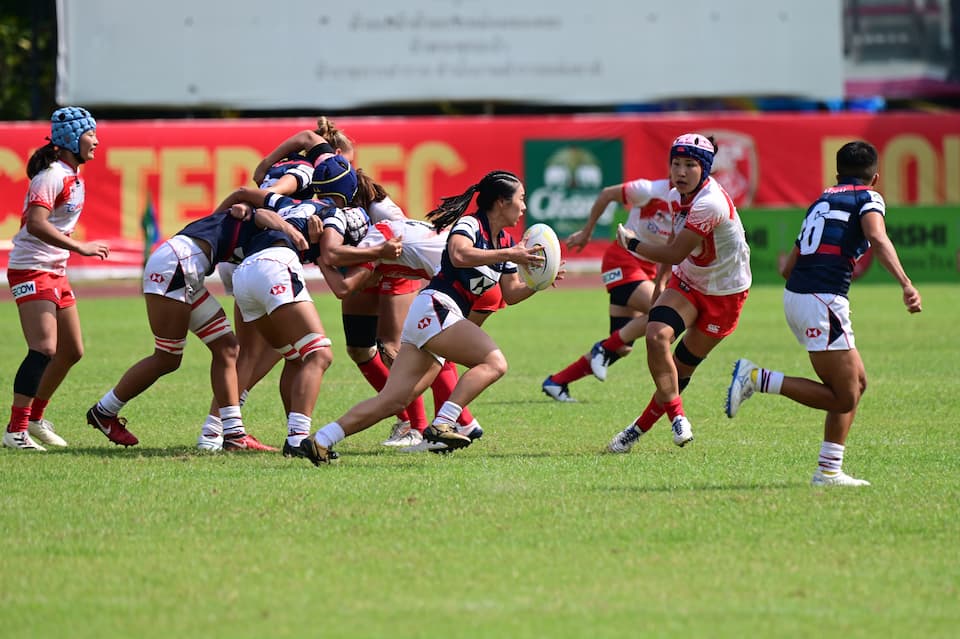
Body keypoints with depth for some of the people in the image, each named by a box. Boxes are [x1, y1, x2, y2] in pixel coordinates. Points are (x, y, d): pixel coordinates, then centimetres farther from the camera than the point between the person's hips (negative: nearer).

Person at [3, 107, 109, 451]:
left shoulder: (74, 174, 12)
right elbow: (36, 224, -29)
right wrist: (80, 247, -30)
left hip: (55, 272, 10)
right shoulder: (51, 175, -17)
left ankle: (35, 418, 27)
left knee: (71, 351, 14)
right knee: (45, 349, -19)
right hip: (31, 271, -10)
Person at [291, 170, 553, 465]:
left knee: (394, 400, -3)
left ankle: (319, 442, -7)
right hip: (434, 309, -9)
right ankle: (441, 425, -32)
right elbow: (459, 255, -26)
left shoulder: (505, 242, 20)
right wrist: (507, 255, -25)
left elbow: (511, 294, 25)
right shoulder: (470, 224, -5)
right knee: (494, 362, -24)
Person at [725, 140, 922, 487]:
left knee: (856, 382, 15)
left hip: (794, 295, 9)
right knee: (843, 397, -5)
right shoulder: (868, 198, 3)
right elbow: (878, 238, -20)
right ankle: (756, 378, -13)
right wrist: (906, 284, -30)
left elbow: (789, 266, 25)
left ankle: (829, 471, 10)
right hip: (823, 299, -9)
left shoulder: (822, 200, 24)